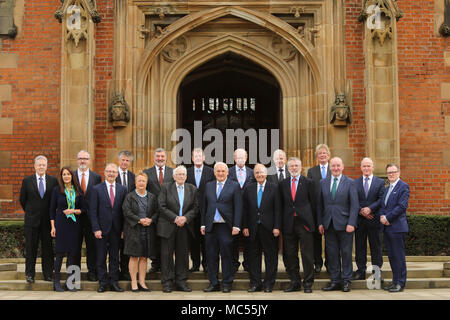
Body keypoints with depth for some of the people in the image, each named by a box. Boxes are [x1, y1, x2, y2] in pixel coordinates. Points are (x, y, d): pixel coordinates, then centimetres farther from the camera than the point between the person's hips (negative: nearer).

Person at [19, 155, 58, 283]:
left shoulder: (53, 180, 3)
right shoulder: (27, 181, 1)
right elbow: (22, 200, 9)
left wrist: (51, 213, 7)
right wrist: (30, 212, 12)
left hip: (47, 220, 1)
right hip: (31, 220, -1)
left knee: (48, 248, 4)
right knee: (31, 248, 4)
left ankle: (48, 274, 12)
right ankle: (30, 274, 12)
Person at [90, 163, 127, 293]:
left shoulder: (122, 189, 7)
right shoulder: (97, 189, 0)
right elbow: (93, 211, -3)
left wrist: (124, 229, 0)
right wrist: (96, 229, -10)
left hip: (116, 229, 2)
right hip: (102, 229, -2)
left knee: (115, 257, 7)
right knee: (101, 258, 3)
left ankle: (114, 282, 14)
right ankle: (103, 283, 11)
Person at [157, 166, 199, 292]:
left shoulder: (192, 189, 10)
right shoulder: (166, 188, 1)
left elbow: (195, 208, 5)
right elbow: (162, 207, -6)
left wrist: (185, 218, -12)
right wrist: (175, 218, -15)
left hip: (185, 226, 3)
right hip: (168, 227, -2)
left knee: (183, 254, 5)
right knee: (167, 254, 0)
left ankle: (181, 282, 13)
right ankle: (167, 282, 7)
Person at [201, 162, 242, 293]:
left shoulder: (234, 186, 1)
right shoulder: (209, 186, 13)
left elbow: (238, 207, -3)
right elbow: (204, 206, 14)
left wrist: (236, 226, -10)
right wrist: (203, 224, 8)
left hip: (226, 226, -4)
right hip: (211, 227, 4)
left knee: (226, 255, 1)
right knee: (211, 256, 6)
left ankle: (227, 284, 10)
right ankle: (214, 283, 15)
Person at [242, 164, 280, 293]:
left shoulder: (274, 188, 0)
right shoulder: (248, 189, 8)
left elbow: (277, 209, -3)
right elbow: (245, 209, 8)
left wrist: (277, 227, -9)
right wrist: (245, 227, 1)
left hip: (269, 228, -2)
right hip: (253, 228, 3)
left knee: (271, 257, 3)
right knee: (253, 256, 7)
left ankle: (269, 284, 12)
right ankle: (255, 283, 15)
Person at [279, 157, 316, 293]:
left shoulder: (308, 183, 4)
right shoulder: (282, 184, 12)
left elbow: (313, 203, 3)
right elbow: (281, 205, 11)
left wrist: (312, 222, -1)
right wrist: (281, 223, 4)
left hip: (304, 223, -3)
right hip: (288, 224, 3)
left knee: (307, 255, -2)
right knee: (290, 255, 7)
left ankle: (308, 283, 7)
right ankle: (295, 283, 17)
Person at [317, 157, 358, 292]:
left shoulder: (350, 183, 0)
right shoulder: (323, 182, 10)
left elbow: (354, 205, -4)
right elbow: (320, 204, 11)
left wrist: (351, 223, -12)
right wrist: (320, 223, 4)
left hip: (344, 224, -3)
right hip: (328, 224, 3)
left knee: (346, 253, 2)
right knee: (332, 253, 6)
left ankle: (346, 281, 11)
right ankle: (335, 280, 14)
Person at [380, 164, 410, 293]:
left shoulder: (403, 186, -6)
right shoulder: (387, 189, 21)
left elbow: (402, 206, -15)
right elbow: (383, 206, 19)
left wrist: (387, 217, -15)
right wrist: (382, 216, -2)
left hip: (397, 227, -8)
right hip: (387, 228, 8)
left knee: (399, 256, -4)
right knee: (391, 256, 11)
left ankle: (400, 283, 2)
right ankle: (395, 281, 19)